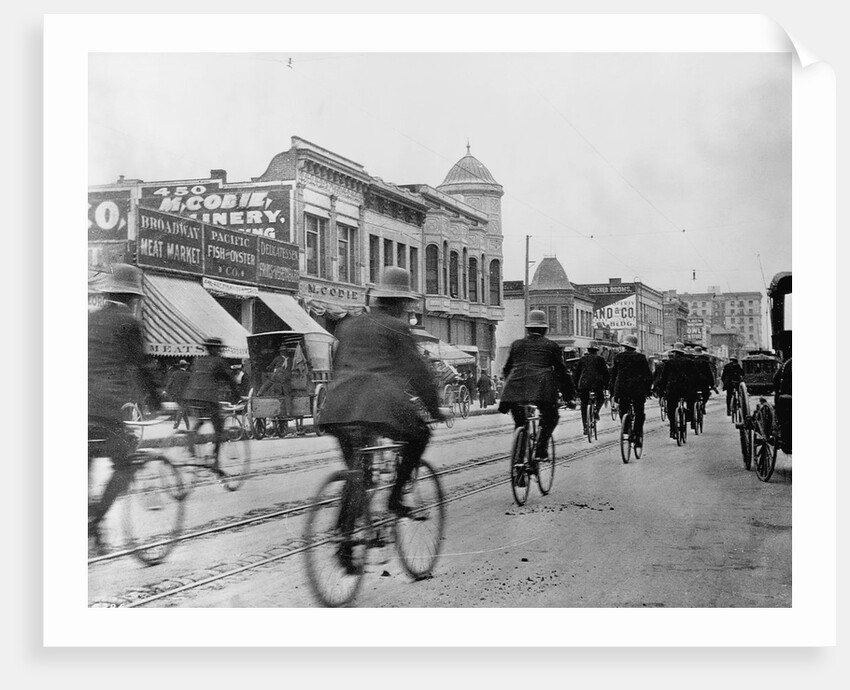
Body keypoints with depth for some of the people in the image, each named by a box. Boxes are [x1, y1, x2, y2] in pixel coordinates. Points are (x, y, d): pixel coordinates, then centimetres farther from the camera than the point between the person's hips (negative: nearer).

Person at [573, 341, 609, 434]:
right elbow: (605, 373, 5)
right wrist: (606, 385, 13)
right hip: (596, 383, -2)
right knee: (601, 398, 24)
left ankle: (585, 426, 4)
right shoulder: (599, 359, 8)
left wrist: (576, 386, 18)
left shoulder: (582, 359, 14)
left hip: (583, 384, 2)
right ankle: (596, 410, -6)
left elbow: (576, 373, 13)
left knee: (584, 405, 10)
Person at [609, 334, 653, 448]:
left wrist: (613, 392, 13)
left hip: (621, 389, 1)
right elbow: (648, 375, -1)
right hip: (638, 390, -1)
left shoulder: (617, 357, 6)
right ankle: (637, 437, -3)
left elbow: (613, 375, 8)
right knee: (639, 414, 6)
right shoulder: (641, 357, 1)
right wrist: (648, 390, 8)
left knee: (623, 412, 17)